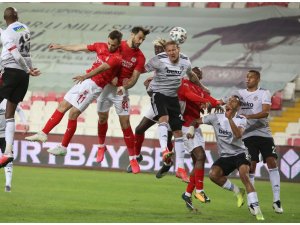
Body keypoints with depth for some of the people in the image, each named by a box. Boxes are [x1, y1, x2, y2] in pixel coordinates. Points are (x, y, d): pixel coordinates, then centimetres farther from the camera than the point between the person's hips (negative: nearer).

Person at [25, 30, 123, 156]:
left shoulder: (117, 58, -19)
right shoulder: (101, 46, 4)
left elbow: (103, 67, -34)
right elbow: (79, 48, 15)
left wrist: (86, 76, -49)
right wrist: (60, 47, 24)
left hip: (94, 86, -8)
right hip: (86, 81, 8)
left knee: (73, 113, -10)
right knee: (63, 105, 11)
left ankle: (63, 147, 1)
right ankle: (43, 134, 19)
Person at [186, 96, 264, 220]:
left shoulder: (241, 120, -7)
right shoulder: (216, 118, 1)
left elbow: (238, 135, -28)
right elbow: (196, 121, 11)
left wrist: (230, 118, -34)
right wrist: (191, 128, -11)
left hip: (240, 153, -3)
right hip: (225, 156, 3)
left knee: (244, 175, -29)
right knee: (213, 174, -24)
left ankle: (255, 209, -29)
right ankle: (237, 191, -1)